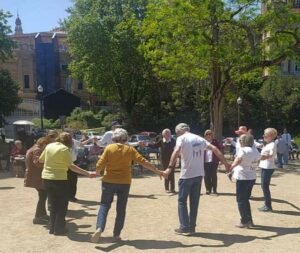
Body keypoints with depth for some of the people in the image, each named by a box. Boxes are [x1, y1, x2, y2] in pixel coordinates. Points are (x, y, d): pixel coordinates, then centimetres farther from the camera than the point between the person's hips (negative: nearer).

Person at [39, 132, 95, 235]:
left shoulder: (49, 146, 4)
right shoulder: (65, 149, -13)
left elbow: (41, 160, 15)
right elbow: (71, 166, -20)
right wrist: (88, 173, -21)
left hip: (46, 178, 6)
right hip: (59, 179, -6)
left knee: (53, 204, 19)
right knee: (62, 205, 10)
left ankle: (52, 227, 22)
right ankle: (59, 229, 11)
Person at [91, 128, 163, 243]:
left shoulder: (109, 148, -6)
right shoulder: (130, 149, -3)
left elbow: (100, 165, -9)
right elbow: (144, 162, -6)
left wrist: (97, 173, 12)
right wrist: (158, 171, 1)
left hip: (109, 181, -1)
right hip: (124, 182, 1)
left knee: (104, 205, 9)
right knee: (121, 209, 12)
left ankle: (99, 228, -11)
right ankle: (116, 234, 15)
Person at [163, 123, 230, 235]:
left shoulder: (181, 138, -7)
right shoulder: (199, 139, 11)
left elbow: (176, 151, -26)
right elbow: (214, 149, 6)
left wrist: (170, 167, -32)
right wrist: (225, 163, 9)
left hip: (186, 175, -6)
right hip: (199, 174, 6)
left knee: (182, 201, 7)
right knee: (194, 201, 14)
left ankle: (184, 228, 7)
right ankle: (192, 227, 20)